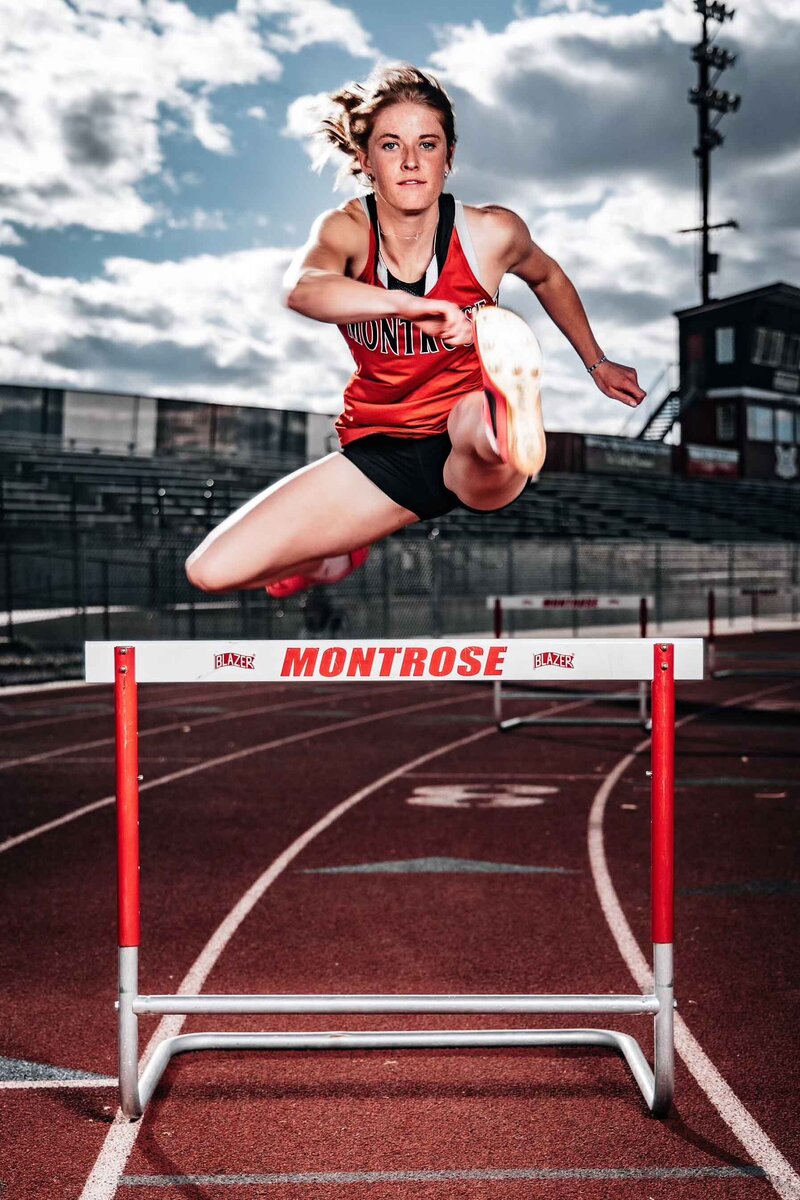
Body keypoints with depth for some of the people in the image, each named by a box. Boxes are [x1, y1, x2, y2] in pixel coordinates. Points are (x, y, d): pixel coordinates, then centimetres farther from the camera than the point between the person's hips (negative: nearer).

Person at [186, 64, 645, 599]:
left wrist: (596, 363, 27)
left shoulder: (491, 233, -8)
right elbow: (301, 289, -35)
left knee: (476, 417, -40)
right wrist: (409, 305, -52)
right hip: (381, 453, 3)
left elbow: (548, 277, 18)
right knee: (211, 571, -6)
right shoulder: (346, 230, -10)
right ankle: (338, 557, 25)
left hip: (470, 456, -2)